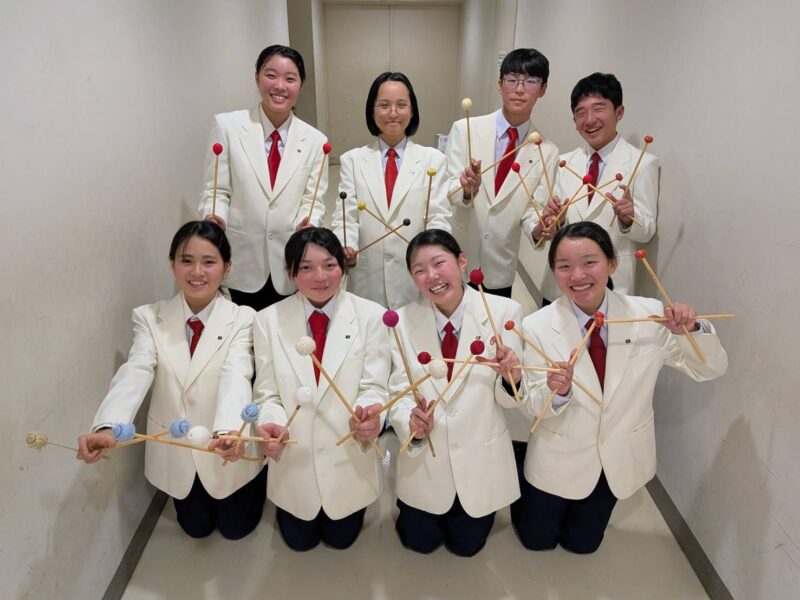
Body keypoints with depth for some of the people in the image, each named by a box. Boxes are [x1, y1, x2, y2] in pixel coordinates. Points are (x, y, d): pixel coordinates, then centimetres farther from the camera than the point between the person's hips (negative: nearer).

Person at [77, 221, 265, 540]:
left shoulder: (242, 319, -19)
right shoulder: (149, 317, -12)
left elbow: (236, 378, -34)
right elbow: (135, 373, -27)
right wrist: (107, 427, -47)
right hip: (174, 450, 2)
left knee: (236, 527, 18)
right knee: (196, 527, 22)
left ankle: (259, 475, 45)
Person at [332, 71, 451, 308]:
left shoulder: (433, 159, 4)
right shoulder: (352, 160, 6)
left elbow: (439, 217, -3)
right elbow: (346, 216, 0)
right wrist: (344, 247, -21)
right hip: (367, 279, 1)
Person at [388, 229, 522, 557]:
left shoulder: (504, 312, -17)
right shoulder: (403, 320, -12)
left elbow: (508, 399, -12)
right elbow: (398, 391, -10)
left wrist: (512, 378, -35)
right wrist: (410, 423, -31)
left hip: (481, 459, 0)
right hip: (423, 460, 1)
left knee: (466, 544, 22)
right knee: (420, 541, 21)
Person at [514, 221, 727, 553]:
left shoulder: (650, 315, -19)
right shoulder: (537, 326, -23)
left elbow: (710, 369, -9)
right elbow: (536, 406, -16)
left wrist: (691, 331, -30)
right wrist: (556, 392, -40)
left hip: (620, 460, 2)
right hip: (559, 460, -2)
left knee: (582, 543, 26)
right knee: (537, 540, 21)